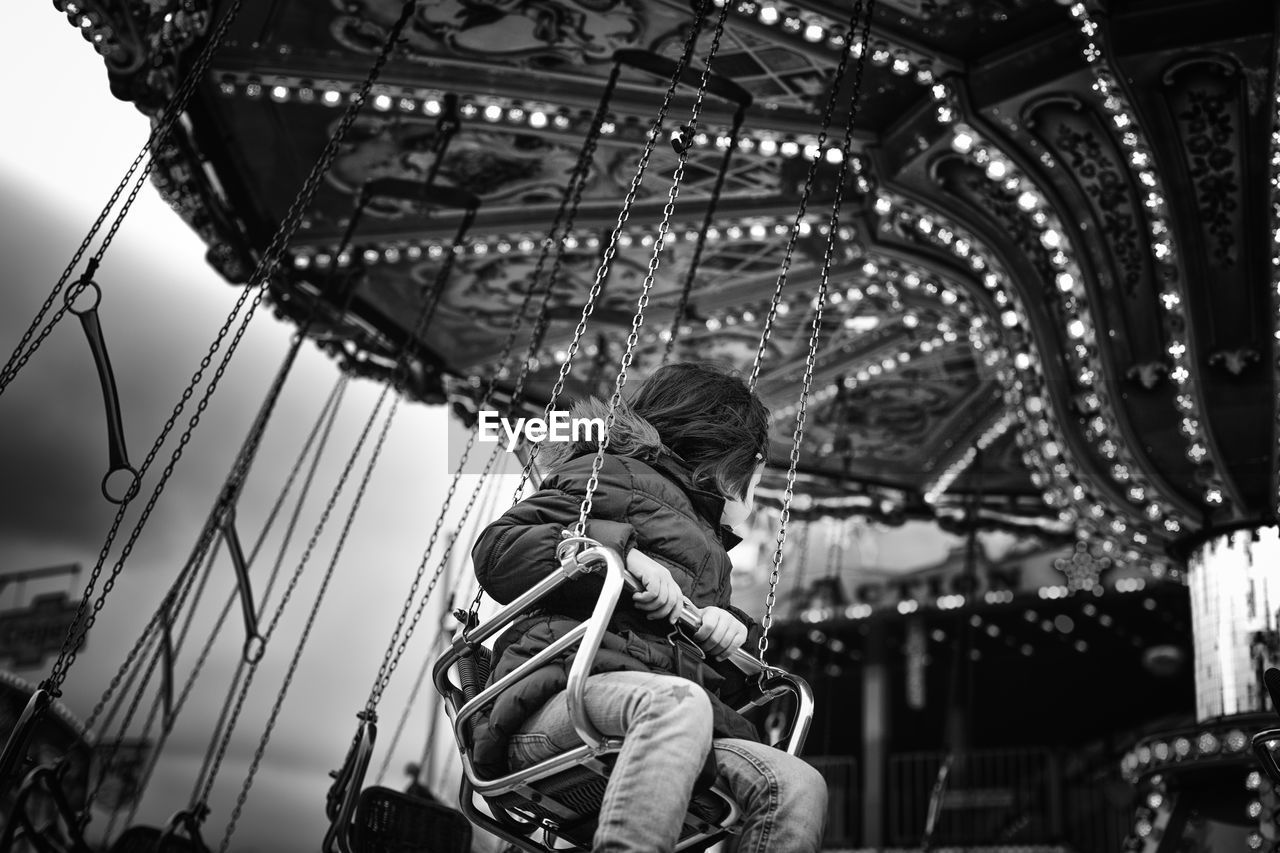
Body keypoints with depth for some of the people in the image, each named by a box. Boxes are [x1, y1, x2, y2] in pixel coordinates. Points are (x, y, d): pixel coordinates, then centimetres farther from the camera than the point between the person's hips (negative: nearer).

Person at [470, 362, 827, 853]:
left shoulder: (706, 536, 35)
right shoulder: (617, 476, 11)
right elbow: (496, 553, -1)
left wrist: (728, 625, 7)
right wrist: (621, 550, -13)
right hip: (570, 691, -6)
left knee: (798, 785, -22)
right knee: (680, 703, -39)